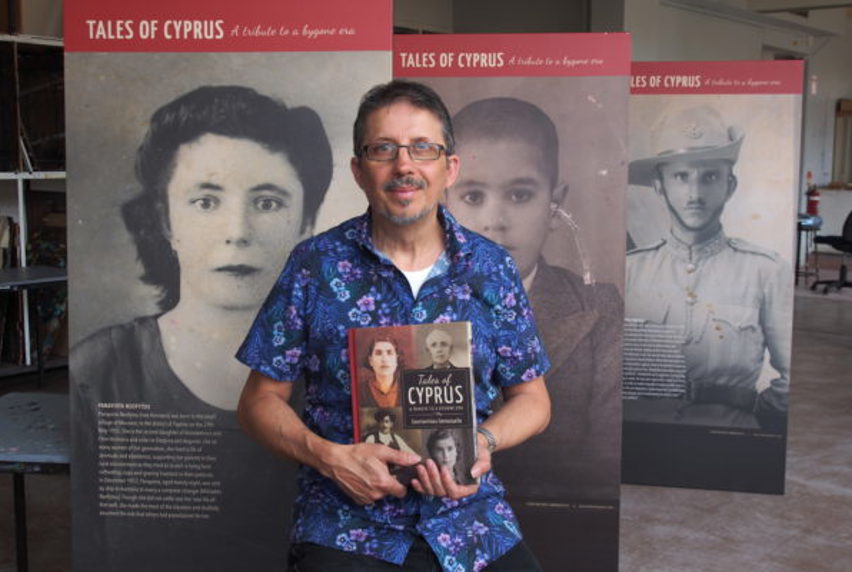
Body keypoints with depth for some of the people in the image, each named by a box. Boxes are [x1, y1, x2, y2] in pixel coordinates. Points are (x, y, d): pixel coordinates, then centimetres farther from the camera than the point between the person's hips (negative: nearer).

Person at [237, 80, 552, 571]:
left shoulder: (491, 267, 3)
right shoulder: (316, 264, -2)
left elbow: (531, 398, 9)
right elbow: (262, 401, 3)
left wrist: (484, 441, -11)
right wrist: (328, 457, -14)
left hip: (470, 513, 3)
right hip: (347, 521, -2)